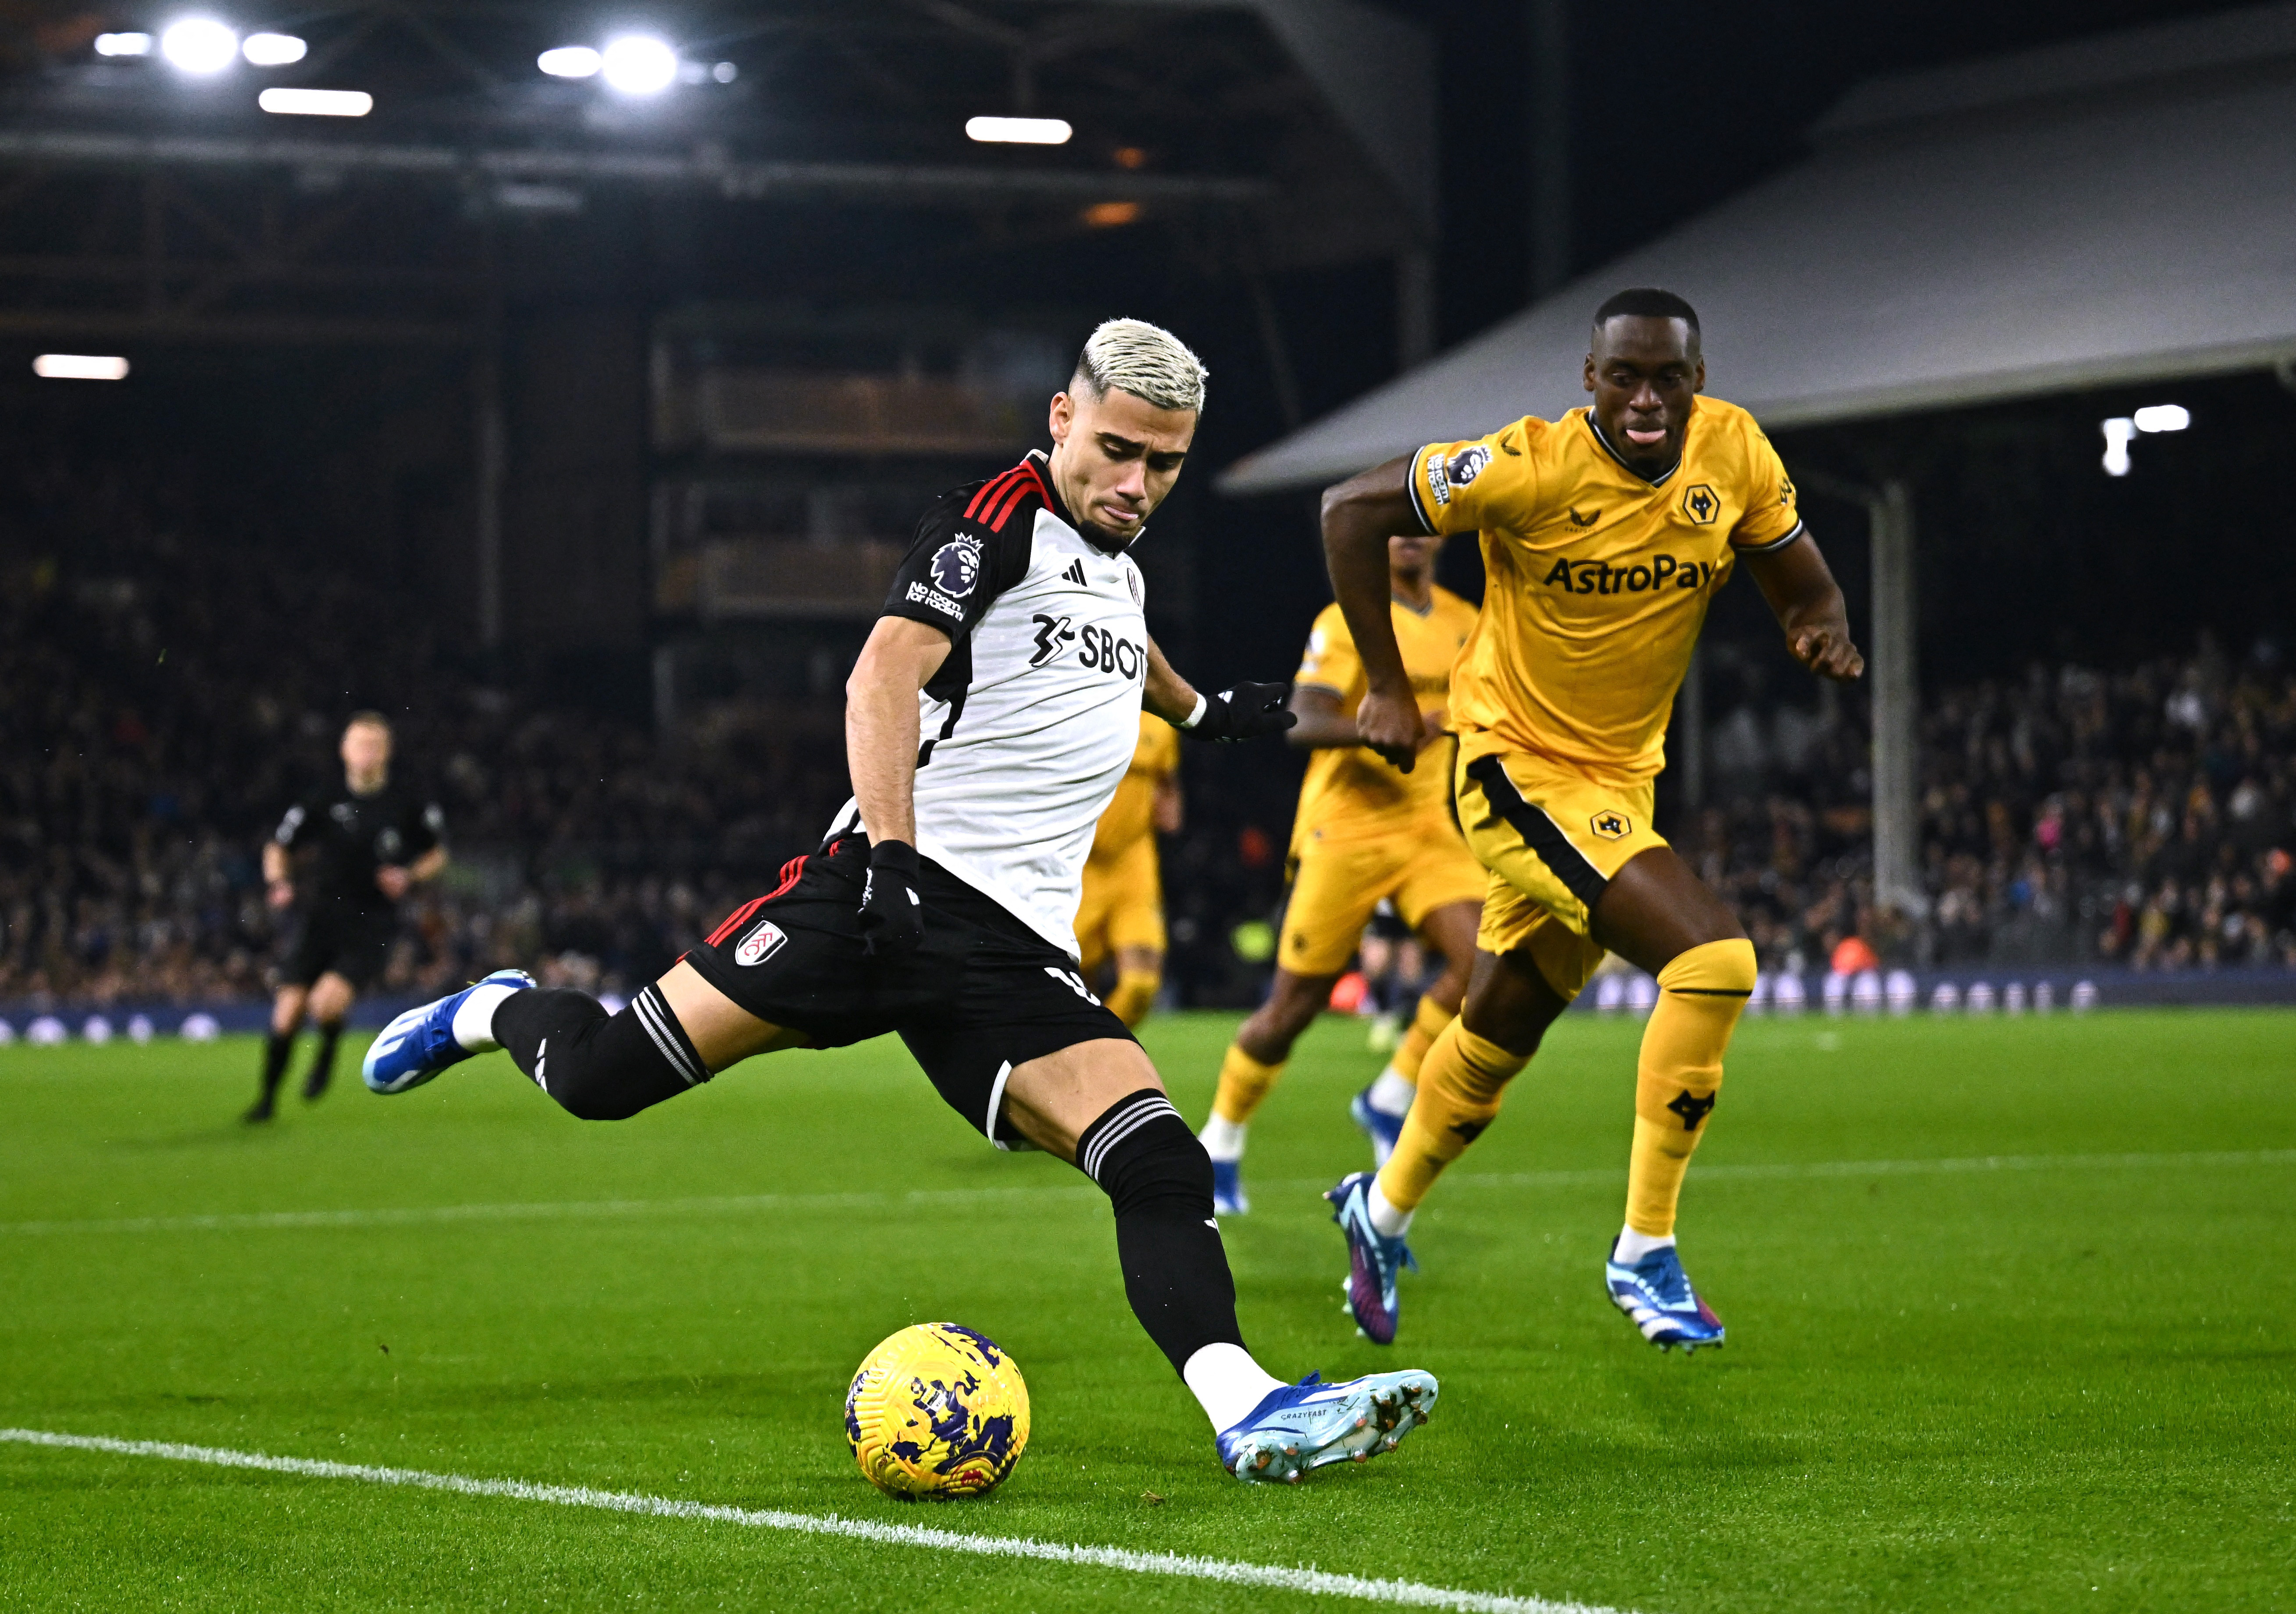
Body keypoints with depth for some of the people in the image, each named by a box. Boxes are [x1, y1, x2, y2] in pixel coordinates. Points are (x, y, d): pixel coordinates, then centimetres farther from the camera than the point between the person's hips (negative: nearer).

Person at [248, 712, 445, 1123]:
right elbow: (278, 848, 12)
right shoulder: (322, 804, 2)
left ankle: (327, 1054, 10)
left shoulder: (410, 807, 0)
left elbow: (437, 855, 14)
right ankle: (268, 1097, 13)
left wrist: (410, 877, -6)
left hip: (373, 930, -2)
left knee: (326, 1004, -24)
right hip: (322, 919, 2)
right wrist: (278, 882, -7)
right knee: (287, 1015, -8)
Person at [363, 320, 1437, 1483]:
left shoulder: (1117, 568, 21)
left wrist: (1202, 711, 57)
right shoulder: (1001, 515, -4)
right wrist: (892, 850, -27)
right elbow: (884, 676, -17)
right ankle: (497, 1013, 22)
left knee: (1159, 1167, -16)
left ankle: (1246, 1413, -26)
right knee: (601, 1076, -11)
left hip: (1017, 952, 6)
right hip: (895, 888, -6)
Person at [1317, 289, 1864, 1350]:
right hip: (1517, 771, -6)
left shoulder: (1735, 453, -7)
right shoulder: (1531, 468, -21)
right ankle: (1645, 1253, -14)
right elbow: (1352, 509, -12)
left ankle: (1383, 1208, 47)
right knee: (1713, 959, -24)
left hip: (1623, 777, 6)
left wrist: (1822, 631, -19)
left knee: (1501, 1029, 22)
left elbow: (1802, 588, 5)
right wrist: (1386, 685, -12)